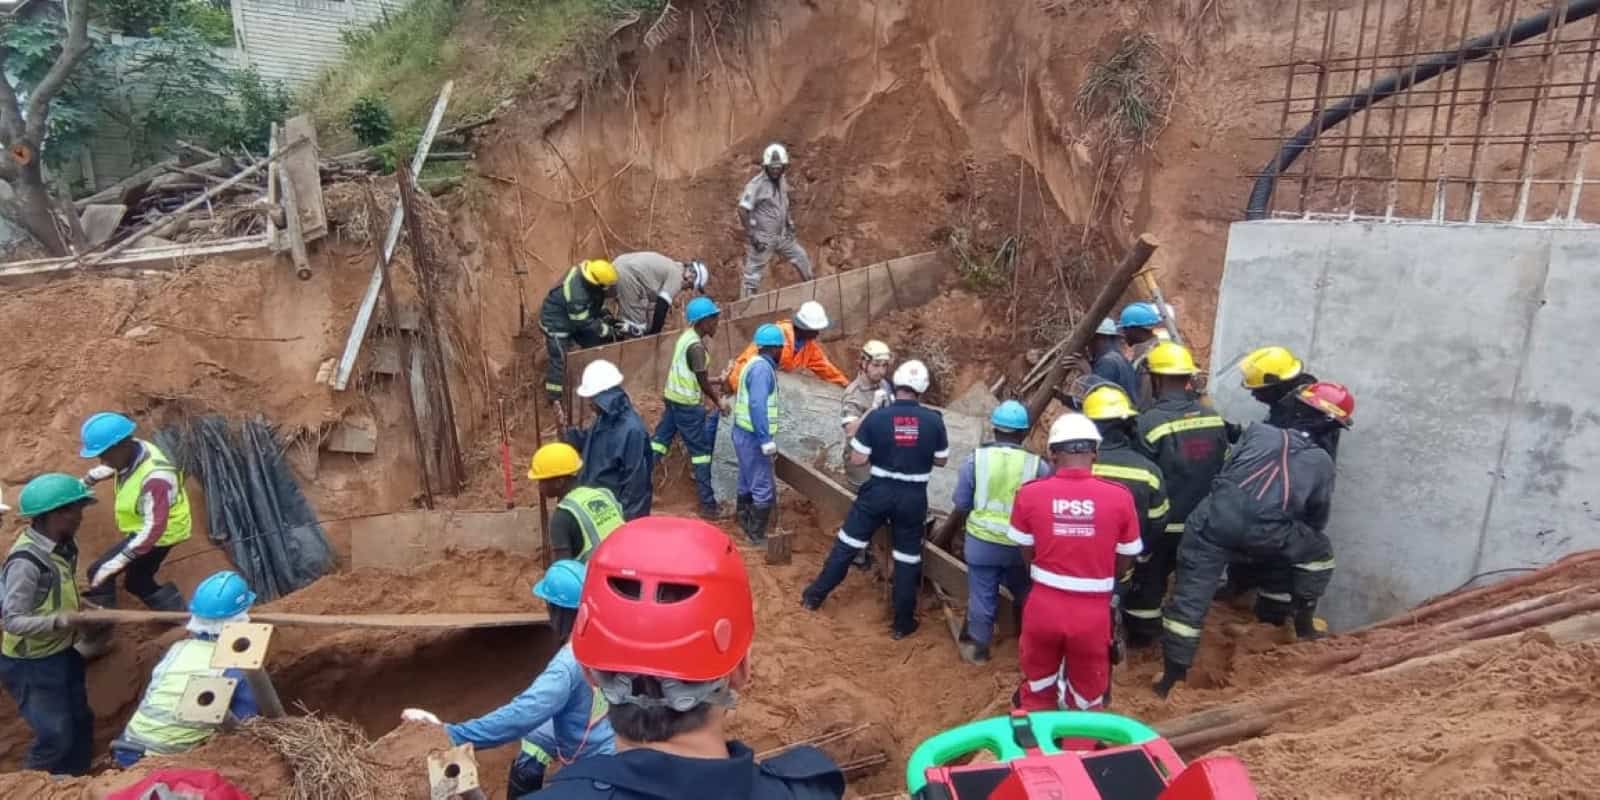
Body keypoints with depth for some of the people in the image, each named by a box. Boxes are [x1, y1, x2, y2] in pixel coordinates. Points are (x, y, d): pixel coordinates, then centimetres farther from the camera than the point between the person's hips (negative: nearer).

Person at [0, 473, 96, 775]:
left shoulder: (63, 545, -3)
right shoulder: (25, 561, -27)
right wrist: (57, 621, -41)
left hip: (62, 653, 8)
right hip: (30, 664, -8)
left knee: (81, 722, 17)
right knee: (56, 736, -2)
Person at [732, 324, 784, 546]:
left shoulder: (756, 364, 13)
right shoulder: (763, 368, -19)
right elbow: (757, 406, -27)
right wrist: (766, 440, -27)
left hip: (744, 432, 10)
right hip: (753, 436, -10)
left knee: (748, 482, 20)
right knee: (764, 489, -3)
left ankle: (744, 524, 32)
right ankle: (757, 535, 5)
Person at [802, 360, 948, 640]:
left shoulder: (877, 417, -12)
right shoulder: (933, 420, -9)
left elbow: (857, 458, -8)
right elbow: (941, 460, 2)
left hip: (879, 491, 0)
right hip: (914, 496, 0)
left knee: (847, 544, 14)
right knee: (908, 556, 13)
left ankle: (815, 596, 28)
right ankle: (903, 623, 22)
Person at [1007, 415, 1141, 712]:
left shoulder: (1030, 493, -12)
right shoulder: (1119, 496, -13)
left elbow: (1027, 553, 1)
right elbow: (1125, 560, -1)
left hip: (1044, 604, 1)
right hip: (1093, 611, -1)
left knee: (1038, 685, 26)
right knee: (1087, 697, 23)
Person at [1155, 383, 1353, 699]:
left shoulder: (1258, 431, 18)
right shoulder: (1322, 462, 18)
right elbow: (1316, 519, 27)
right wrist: (1306, 541, 46)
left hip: (1214, 520, 1)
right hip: (1265, 534, 0)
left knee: (1189, 600, 8)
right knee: (1319, 551, 30)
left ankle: (1172, 676, 11)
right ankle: (1304, 624, 39)